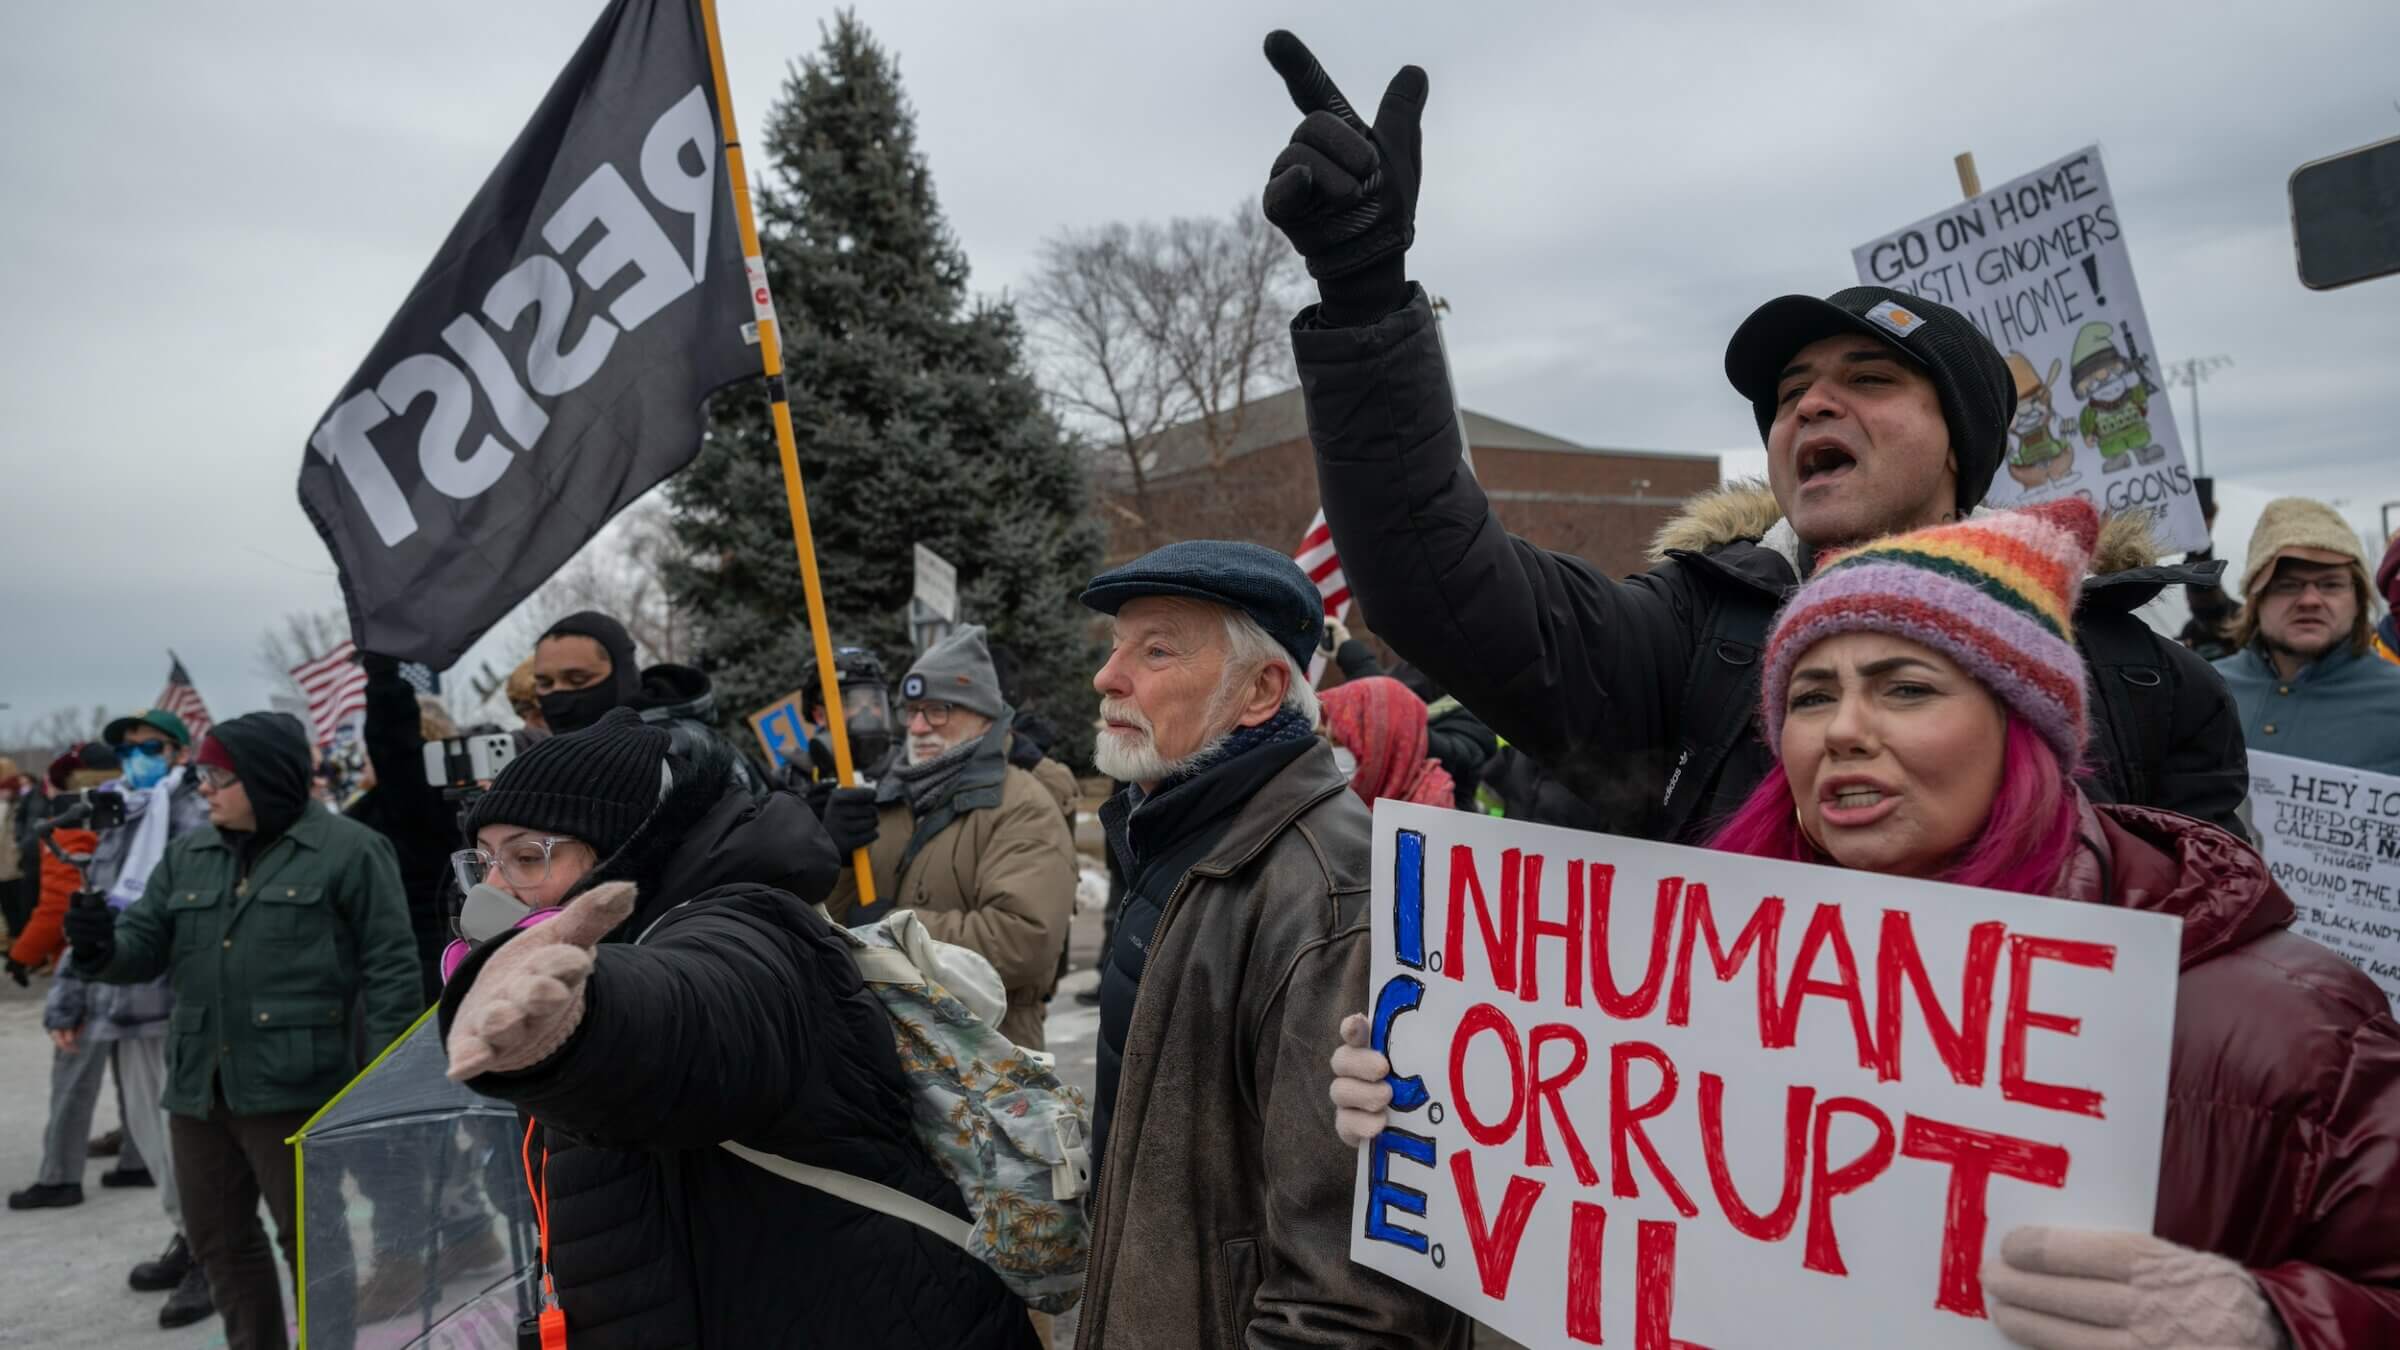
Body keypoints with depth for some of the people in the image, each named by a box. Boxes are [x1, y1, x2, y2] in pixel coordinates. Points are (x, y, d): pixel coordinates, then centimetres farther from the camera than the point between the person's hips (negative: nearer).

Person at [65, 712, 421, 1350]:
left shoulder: (347, 850, -8)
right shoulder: (188, 855, 12)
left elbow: (390, 967, -10)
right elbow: (145, 945, 13)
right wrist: (104, 947, -11)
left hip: (292, 1083, -7)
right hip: (198, 1083, 7)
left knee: (310, 1238, 5)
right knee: (217, 1237, 18)